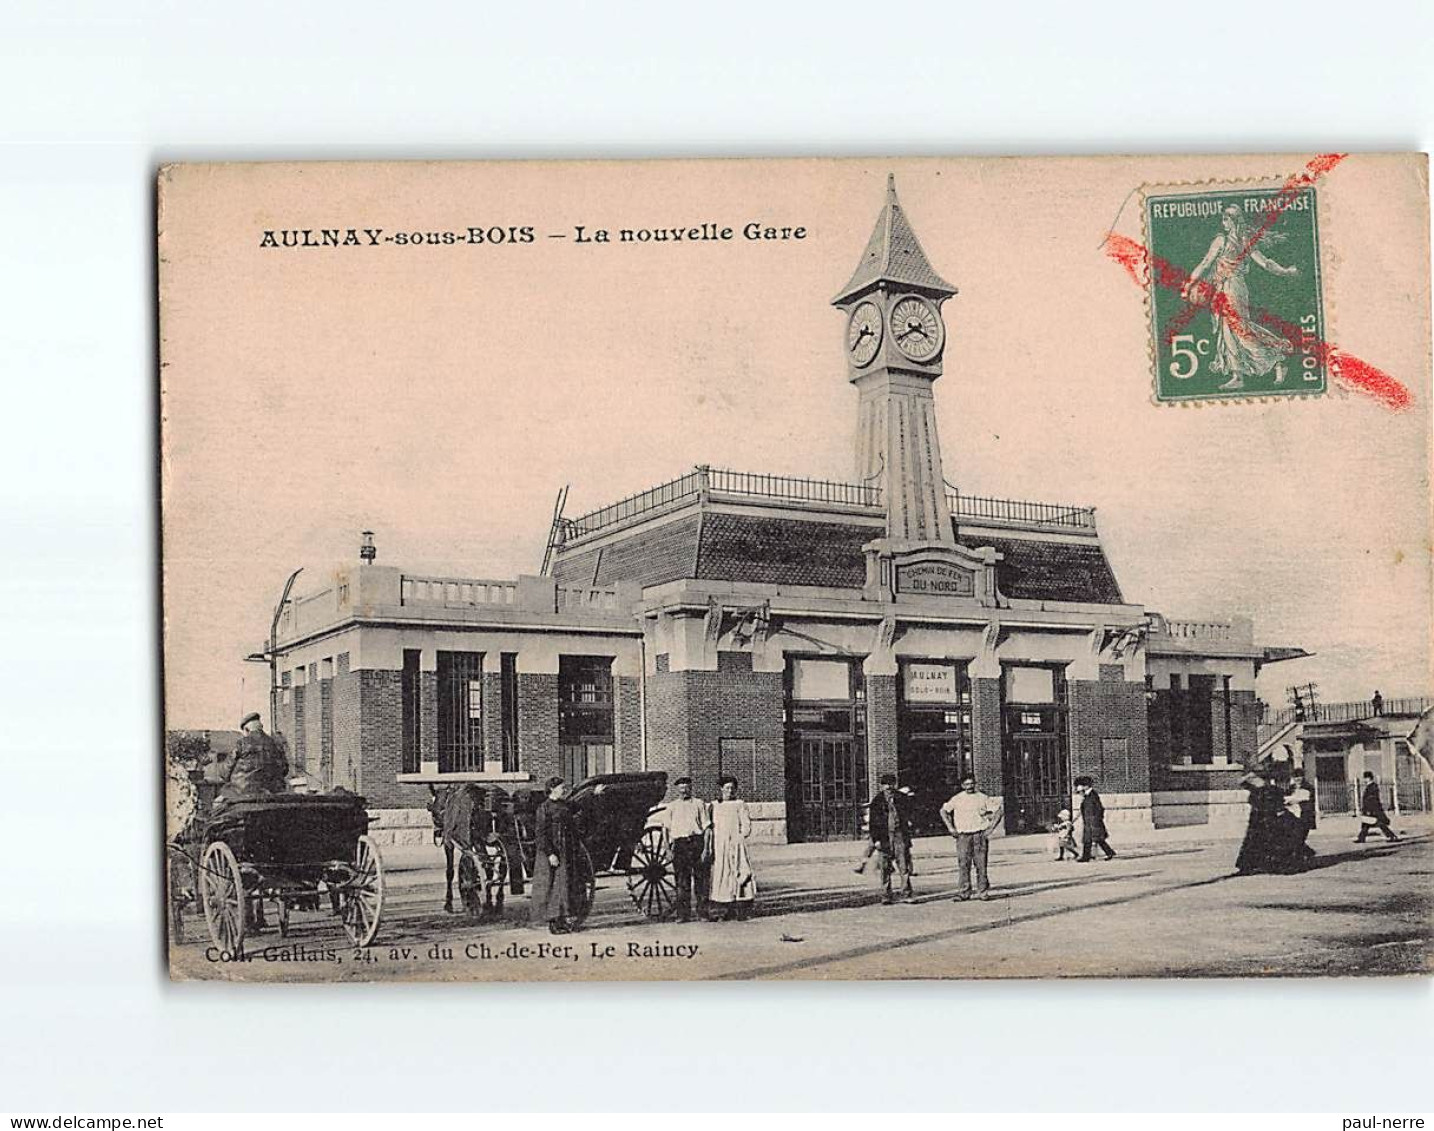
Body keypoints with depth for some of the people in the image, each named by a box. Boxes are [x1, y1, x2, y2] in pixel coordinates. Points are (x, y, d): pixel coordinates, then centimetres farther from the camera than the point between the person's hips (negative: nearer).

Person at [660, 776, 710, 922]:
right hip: (679, 843, 1)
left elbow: (706, 826, 5)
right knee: (681, 879, -1)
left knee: (700, 877, -2)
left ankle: (702, 911, 5)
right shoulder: (671, 806, 13)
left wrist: (705, 847, -3)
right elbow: (666, 827, 12)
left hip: (697, 840, -1)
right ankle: (683, 913, 2)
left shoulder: (699, 804, 9)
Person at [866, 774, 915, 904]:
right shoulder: (877, 801, 3)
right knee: (885, 868, 1)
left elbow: (908, 814, 21)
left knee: (905, 866, -3)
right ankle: (885, 896, 7)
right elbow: (872, 822, 2)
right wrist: (875, 839, -4)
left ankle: (906, 895, 1)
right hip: (884, 837, -2)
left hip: (900, 835, 2)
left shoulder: (901, 798, 9)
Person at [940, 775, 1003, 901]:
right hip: (963, 836, 0)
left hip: (979, 835, 0)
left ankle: (982, 892, 4)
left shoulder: (982, 798, 5)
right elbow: (943, 811, 16)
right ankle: (963, 892, -3)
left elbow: (998, 811, 10)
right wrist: (950, 827, 7)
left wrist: (991, 827, 2)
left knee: (981, 864, -2)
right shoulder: (957, 799, 7)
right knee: (963, 864, -5)